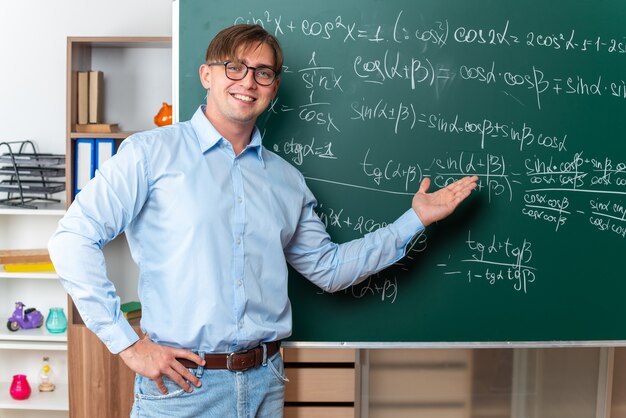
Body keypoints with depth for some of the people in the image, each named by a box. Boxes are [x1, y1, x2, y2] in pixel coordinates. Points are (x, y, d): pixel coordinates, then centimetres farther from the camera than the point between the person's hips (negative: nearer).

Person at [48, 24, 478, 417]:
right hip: (180, 382, -4)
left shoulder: (287, 179, 10)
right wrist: (128, 343, -12)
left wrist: (415, 219, 11)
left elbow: (329, 267, 16)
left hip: (265, 383, 5)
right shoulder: (152, 153, -5)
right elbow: (73, 240, -9)